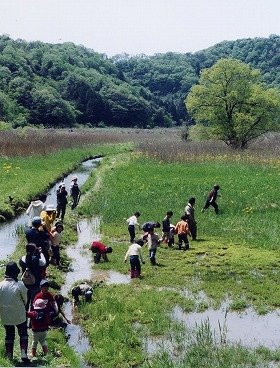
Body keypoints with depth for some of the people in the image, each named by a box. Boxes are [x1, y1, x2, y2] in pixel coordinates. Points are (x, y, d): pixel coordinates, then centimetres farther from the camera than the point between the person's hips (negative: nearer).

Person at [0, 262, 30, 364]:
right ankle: (24, 355, 8)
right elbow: (25, 300, -7)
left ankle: (9, 357, 23)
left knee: (9, 336, 18)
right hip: (19, 315, -2)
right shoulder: (20, 284, -20)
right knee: (23, 335, 16)